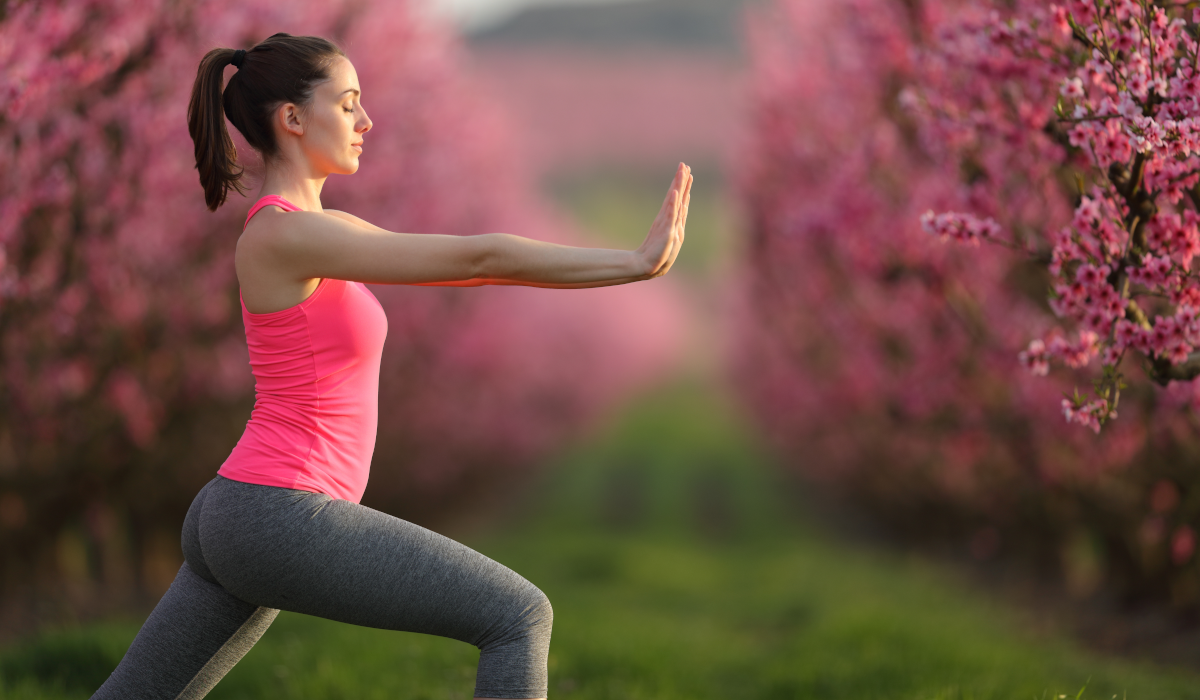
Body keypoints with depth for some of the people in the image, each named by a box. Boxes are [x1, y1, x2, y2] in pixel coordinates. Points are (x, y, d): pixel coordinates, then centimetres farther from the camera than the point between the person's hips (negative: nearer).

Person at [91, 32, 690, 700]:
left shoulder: (317, 227, 15)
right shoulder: (283, 234, -14)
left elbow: (459, 262, 14)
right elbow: (477, 259, -17)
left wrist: (631, 260, 9)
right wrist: (637, 263, -14)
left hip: (237, 519, 10)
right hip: (282, 523, -10)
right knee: (519, 616, -7)